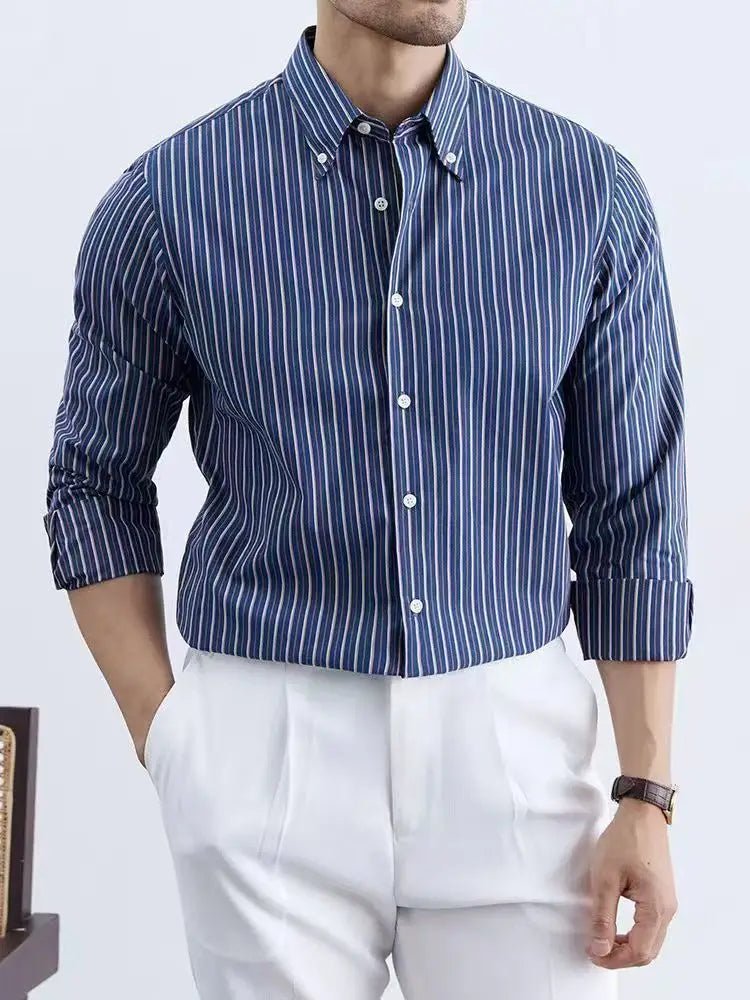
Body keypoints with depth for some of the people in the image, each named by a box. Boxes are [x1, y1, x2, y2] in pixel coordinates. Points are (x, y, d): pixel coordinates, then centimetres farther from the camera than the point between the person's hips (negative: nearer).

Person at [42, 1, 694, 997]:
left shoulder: (593, 192, -2)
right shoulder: (169, 199, -4)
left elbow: (633, 511, 2)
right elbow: (98, 486, 6)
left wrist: (646, 796, -1)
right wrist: (166, 742, -1)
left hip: (514, 743, 1)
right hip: (267, 749, -1)